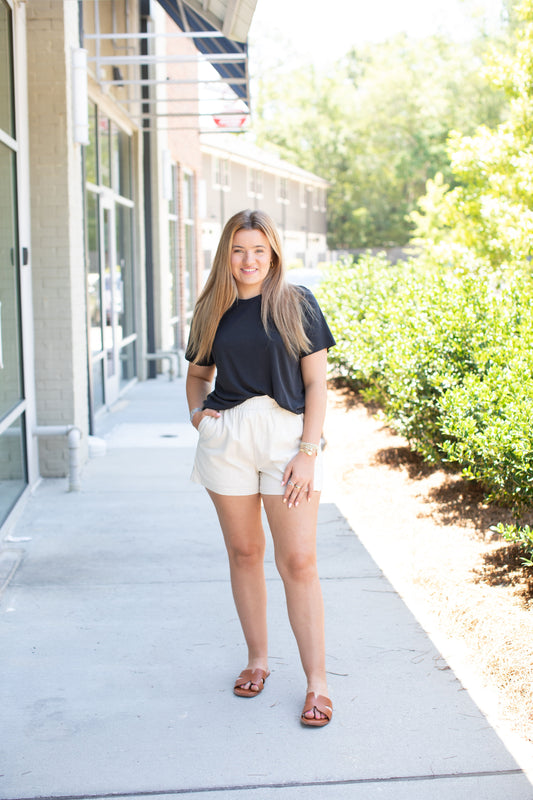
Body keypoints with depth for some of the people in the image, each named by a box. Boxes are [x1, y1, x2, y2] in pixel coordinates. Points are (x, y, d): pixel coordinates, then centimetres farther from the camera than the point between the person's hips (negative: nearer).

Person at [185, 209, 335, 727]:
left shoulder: (296, 304, 1)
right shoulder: (212, 310, 10)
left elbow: (316, 384, -2)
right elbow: (198, 373, 24)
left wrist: (308, 452, -10)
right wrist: (196, 410, 3)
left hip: (287, 434, -3)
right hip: (225, 437, 3)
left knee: (298, 562, -4)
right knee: (243, 553, 11)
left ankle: (317, 682, 5)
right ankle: (257, 659, 27)